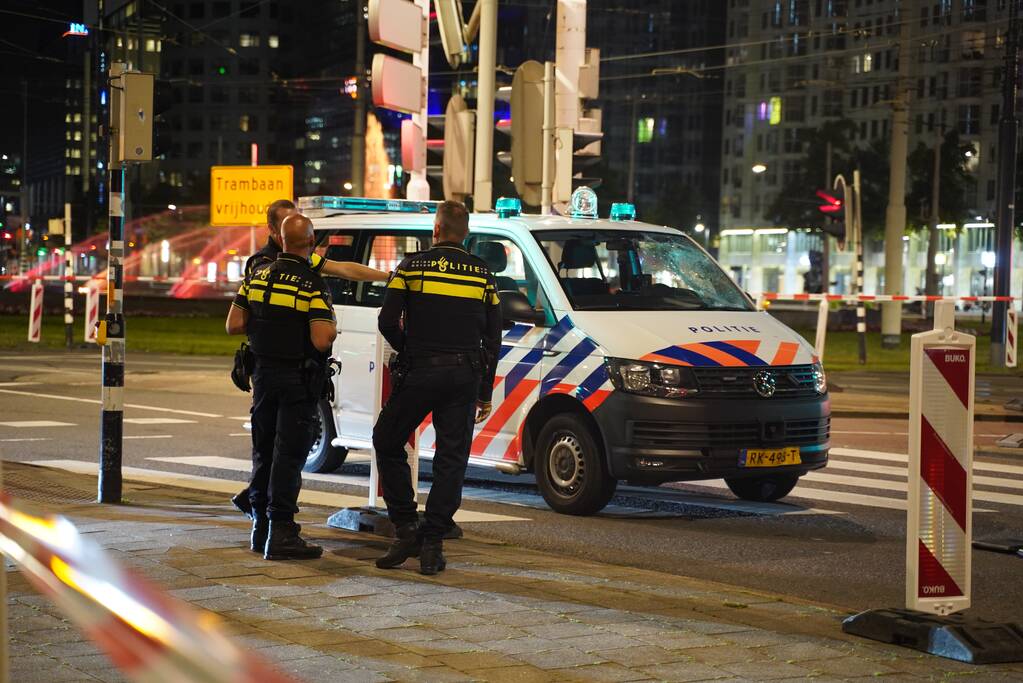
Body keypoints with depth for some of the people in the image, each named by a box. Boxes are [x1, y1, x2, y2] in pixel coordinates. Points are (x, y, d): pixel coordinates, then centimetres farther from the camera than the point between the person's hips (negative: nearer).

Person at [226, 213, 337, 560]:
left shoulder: (257, 276, 2)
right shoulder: (312, 285, -15)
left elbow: (234, 325, 2)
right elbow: (321, 340, -23)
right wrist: (331, 329, -2)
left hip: (264, 373, 6)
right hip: (298, 378, -5)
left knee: (264, 451, 15)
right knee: (289, 454, -3)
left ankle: (260, 528, 22)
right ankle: (280, 533, -5)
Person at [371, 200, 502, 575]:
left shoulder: (412, 266, -1)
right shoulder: (482, 274, 7)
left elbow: (388, 322, -5)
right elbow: (493, 337, 8)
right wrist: (485, 392, 13)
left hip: (421, 371, -2)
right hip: (465, 375, 3)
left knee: (387, 443, 13)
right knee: (452, 458, 5)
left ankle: (406, 528, 6)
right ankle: (432, 544, 2)